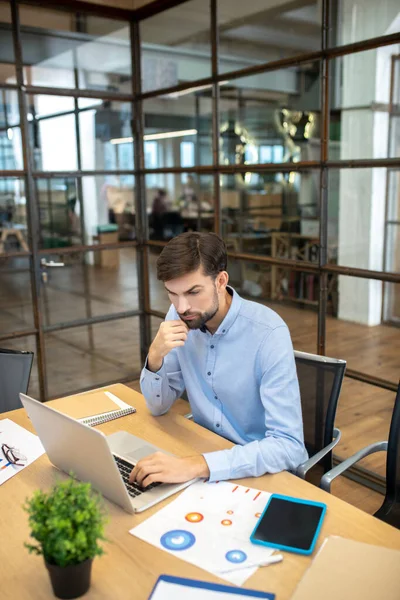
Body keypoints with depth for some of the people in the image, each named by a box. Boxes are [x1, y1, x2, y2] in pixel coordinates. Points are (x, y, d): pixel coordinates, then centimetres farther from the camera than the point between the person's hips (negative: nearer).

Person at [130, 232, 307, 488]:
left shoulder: (268, 332, -24)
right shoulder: (179, 316, -8)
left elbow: (289, 446, -28)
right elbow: (159, 406, 0)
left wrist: (197, 465, -37)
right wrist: (155, 357, -20)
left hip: (267, 469, -5)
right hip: (209, 449, 5)